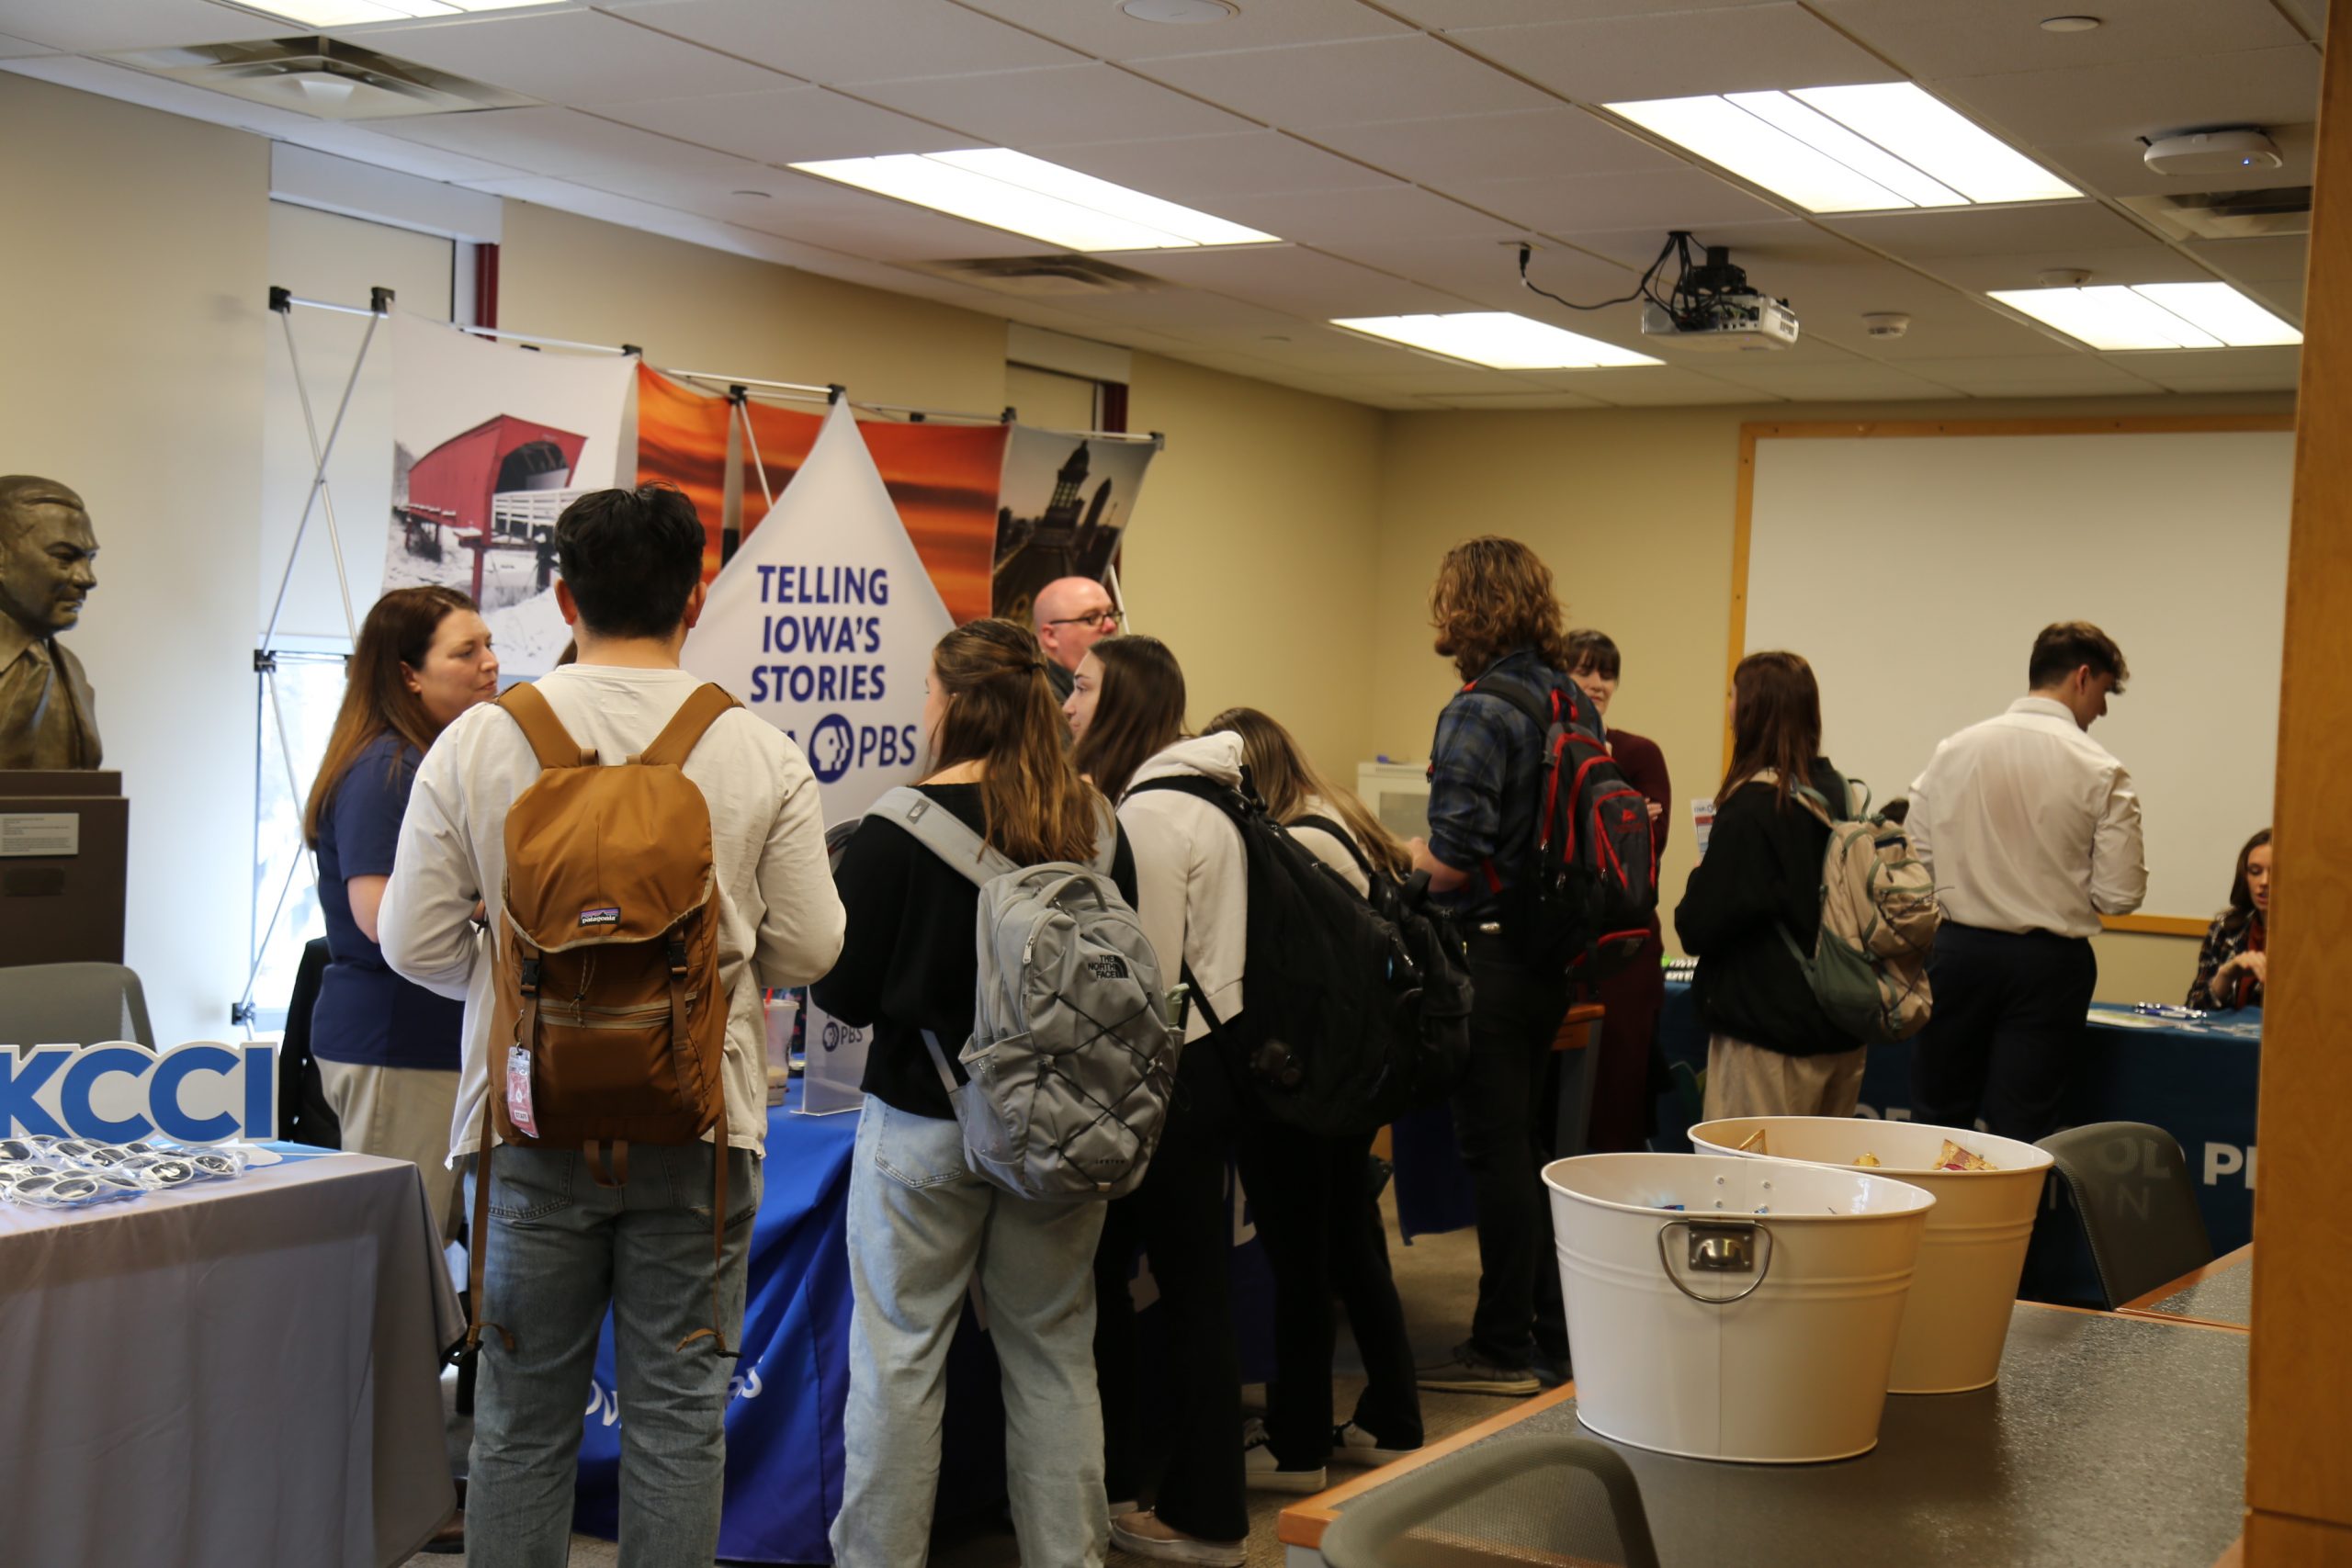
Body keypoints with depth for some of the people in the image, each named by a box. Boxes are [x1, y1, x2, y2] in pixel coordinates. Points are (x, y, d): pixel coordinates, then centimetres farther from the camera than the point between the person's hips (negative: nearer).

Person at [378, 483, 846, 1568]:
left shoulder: (475, 742, -4)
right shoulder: (761, 753, -5)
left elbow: (416, 942, -2)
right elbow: (806, 951, -3)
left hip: (533, 1121, 1)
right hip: (698, 1127, 0)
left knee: (523, 1419, 12)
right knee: (678, 1415, 9)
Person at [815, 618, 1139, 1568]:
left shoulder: (902, 827, -13)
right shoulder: (1096, 827, -2)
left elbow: (841, 991, -9)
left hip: (927, 1125, -4)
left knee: (899, 1356, 7)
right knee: (1053, 1353, 14)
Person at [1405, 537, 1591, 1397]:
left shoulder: (1479, 712, -17)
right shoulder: (1575, 705, 9)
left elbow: (1453, 861, -22)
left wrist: (1391, 858, -3)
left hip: (1493, 953, -8)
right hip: (1555, 952, 8)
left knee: (1495, 1147, 0)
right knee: (1528, 1139, 17)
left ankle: (1507, 1346, 7)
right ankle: (1551, 1329, 25)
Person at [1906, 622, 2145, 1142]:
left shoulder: (1953, 751, 0)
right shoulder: (2101, 772, -8)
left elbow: (1914, 862, 1)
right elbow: (2119, 894, -9)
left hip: (1958, 949, 2)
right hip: (2048, 962, -2)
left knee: (1937, 1119, 11)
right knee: (2020, 1136, 4)